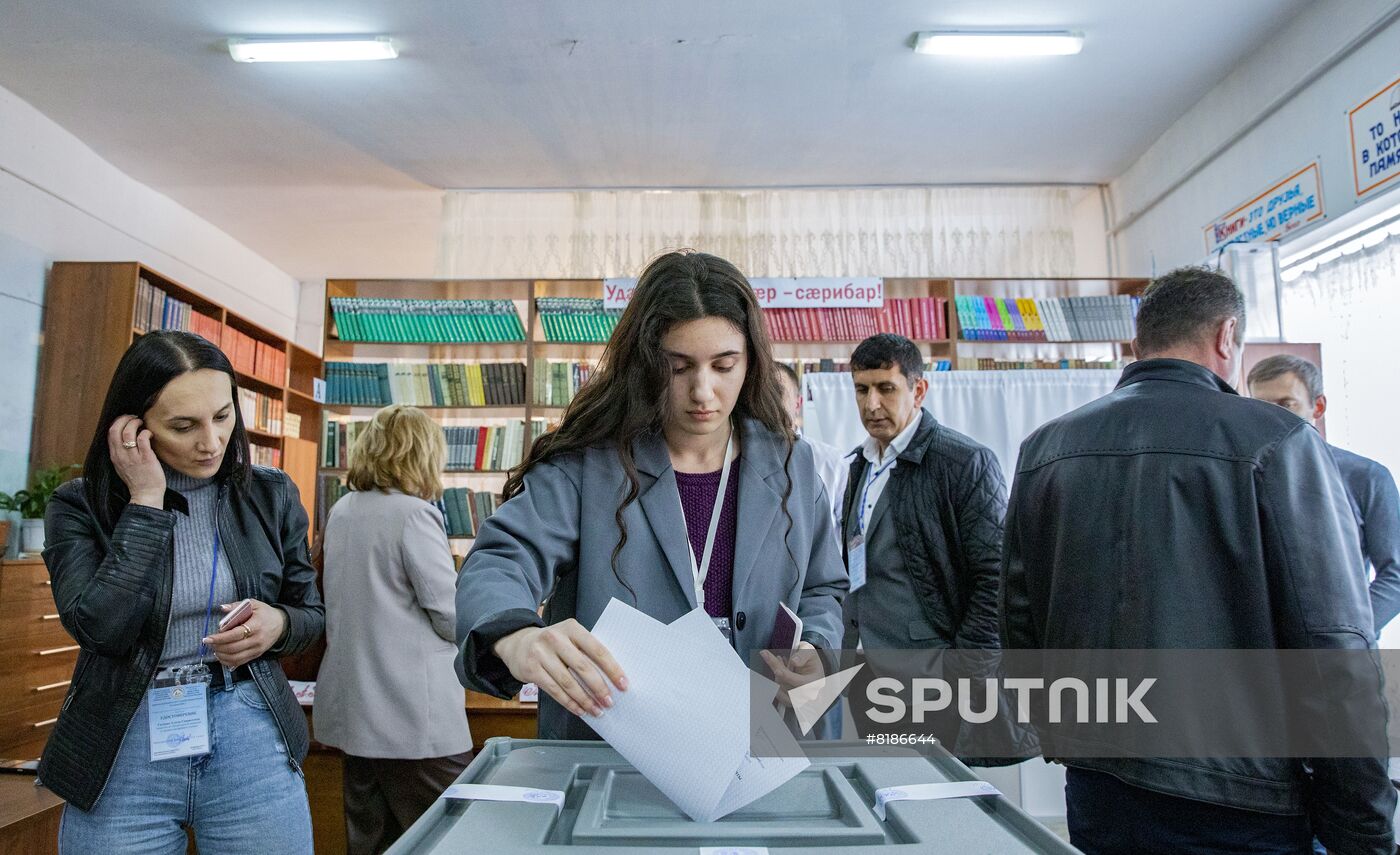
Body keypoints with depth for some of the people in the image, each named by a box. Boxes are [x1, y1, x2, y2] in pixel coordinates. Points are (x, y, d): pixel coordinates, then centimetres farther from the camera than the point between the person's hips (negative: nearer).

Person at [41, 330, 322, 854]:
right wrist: (145, 502, -15)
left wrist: (277, 625, -13)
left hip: (253, 741, 2)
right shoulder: (81, 506, -4)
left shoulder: (271, 495, 1)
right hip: (122, 756, -1)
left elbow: (311, 612, 9)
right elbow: (102, 628, -18)